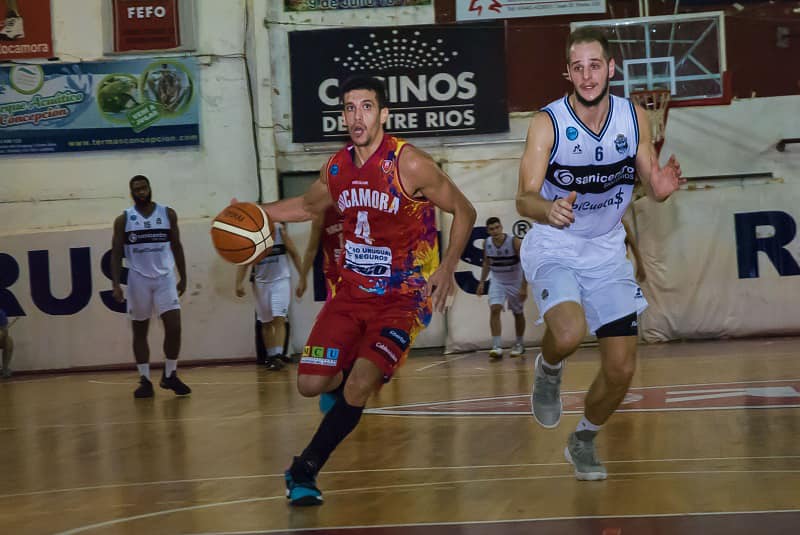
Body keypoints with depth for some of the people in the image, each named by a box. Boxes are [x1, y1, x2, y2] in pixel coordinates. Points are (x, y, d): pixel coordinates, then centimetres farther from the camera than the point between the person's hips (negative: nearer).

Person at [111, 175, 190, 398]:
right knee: (139, 330, 4)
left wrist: (183, 277, 7)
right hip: (138, 279, -1)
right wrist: (116, 284, -10)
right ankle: (145, 380, 11)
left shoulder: (168, 214, 3)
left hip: (165, 277, 1)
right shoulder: (123, 220, -1)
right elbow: (116, 254, 0)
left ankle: (170, 375, 6)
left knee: (174, 326, -9)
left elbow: (176, 246, 10)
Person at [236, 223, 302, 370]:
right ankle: (271, 356, 17)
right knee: (266, 323, 8)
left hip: (280, 280, -3)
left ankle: (278, 355, -19)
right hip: (261, 282, 3)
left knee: (279, 319, -13)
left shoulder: (279, 229, -6)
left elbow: (293, 253, 0)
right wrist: (239, 283, -17)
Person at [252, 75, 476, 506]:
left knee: (358, 388, -19)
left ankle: (304, 470, -3)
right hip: (352, 292, 5)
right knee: (310, 383, 0)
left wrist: (447, 267, -18)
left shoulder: (410, 165, -16)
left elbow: (464, 211, -7)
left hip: (402, 298, -5)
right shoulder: (336, 168, 1)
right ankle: (350, 384, 36)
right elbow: (309, 205, 23)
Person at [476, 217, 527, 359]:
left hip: (515, 282, -2)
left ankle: (519, 344, 31)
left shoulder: (514, 242, -22)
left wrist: (524, 287, -23)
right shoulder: (487, 243, -9)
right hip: (497, 281, 2)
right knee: (494, 309, -17)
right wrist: (482, 282, 6)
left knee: (518, 313, 12)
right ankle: (496, 347, -20)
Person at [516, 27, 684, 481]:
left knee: (622, 369, 2)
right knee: (569, 333, -32)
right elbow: (525, 199, -25)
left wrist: (663, 185, -24)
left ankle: (584, 442, 30)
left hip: (607, 252, 4)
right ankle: (549, 370, 5)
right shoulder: (548, 122, -18)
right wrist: (548, 209, -49)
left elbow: (652, 182, 2)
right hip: (553, 249, -4)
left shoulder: (634, 117, -7)